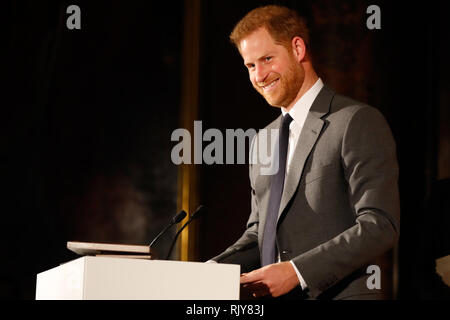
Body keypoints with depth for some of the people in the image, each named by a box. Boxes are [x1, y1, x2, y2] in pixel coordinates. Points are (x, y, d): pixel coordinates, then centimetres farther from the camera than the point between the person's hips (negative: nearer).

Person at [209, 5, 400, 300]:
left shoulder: (358, 122, -3)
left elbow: (380, 227, -11)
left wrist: (296, 271, -18)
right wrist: (215, 269, 4)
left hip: (338, 293, -6)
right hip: (271, 297, 6)